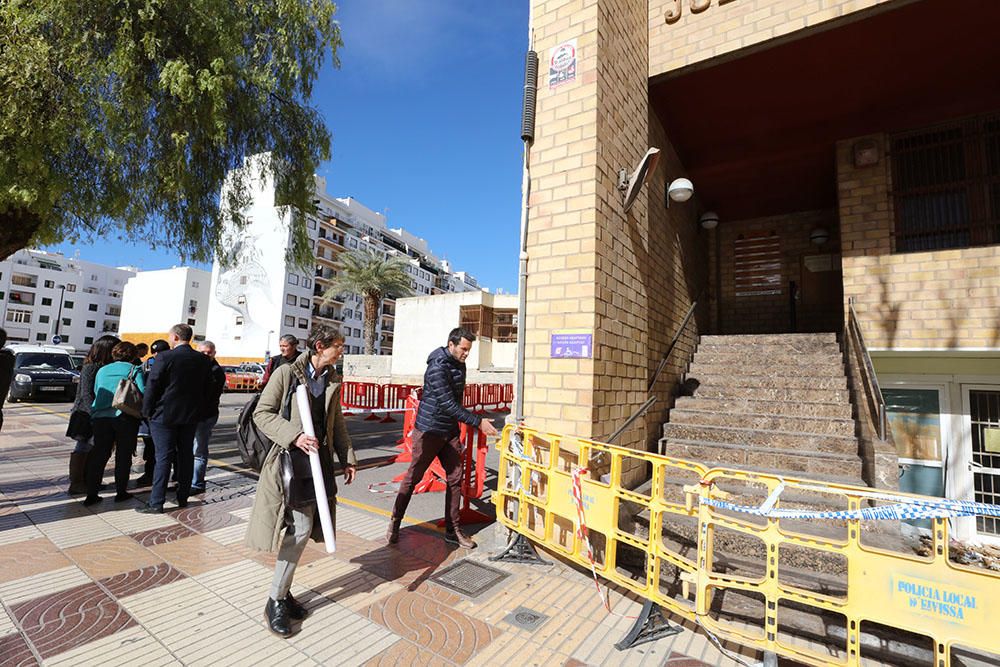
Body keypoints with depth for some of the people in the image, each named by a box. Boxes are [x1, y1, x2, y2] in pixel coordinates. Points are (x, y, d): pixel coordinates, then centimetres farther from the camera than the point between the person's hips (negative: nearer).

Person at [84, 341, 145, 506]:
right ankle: (121, 492, 14)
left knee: (99, 455, 9)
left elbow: (95, 392, 17)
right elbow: (142, 392, -10)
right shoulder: (134, 370, -1)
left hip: (100, 416, 4)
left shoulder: (102, 370, 13)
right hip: (125, 417, -4)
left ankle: (91, 494, 10)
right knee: (123, 455, 6)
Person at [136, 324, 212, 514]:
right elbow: (207, 388, 6)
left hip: (164, 415, -4)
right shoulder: (204, 360, 1)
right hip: (191, 415, 4)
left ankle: (156, 502, 6)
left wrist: (147, 411, 1)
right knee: (186, 455, 13)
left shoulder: (164, 357, -13)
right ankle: (183, 498, 23)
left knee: (163, 457, 1)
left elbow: (152, 387, -11)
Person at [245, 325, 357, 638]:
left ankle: (282, 591, 29)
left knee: (302, 530, 10)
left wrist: (348, 458, 10)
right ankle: (275, 601, 14)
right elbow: (262, 413, -9)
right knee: (301, 528, -7)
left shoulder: (332, 381, 8)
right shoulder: (286, 372, -9)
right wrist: (294, 436, -21)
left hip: (319, 459, 6)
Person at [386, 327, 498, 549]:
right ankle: (394, 523, 25)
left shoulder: (460, 365, 5)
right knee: (413, 477, 6)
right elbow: (449, 405, -26)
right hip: (429, 431, -7)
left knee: (455, 478, 7)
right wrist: (478, 422, -26)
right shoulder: (437, 368, -22)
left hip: (450, 432, 7)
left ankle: (452, 530, 20)